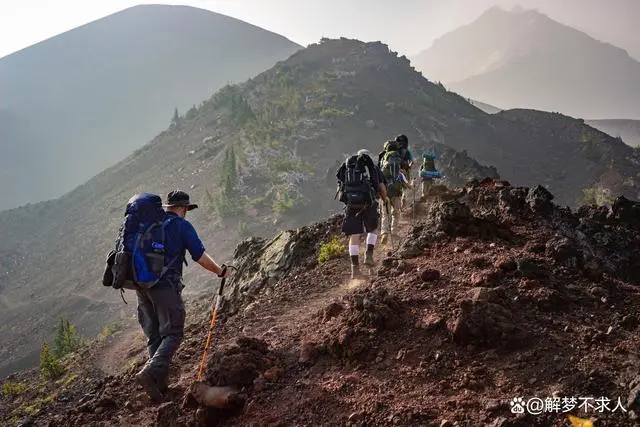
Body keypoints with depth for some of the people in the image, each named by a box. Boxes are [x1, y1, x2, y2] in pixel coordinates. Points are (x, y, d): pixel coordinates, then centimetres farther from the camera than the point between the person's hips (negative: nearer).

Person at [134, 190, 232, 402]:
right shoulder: (182, 226, -2)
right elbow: (200, 257, -5)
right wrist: (220, 271, 10)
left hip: (141, 284, 7)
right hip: (165, 285, -7)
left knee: (153, 335, 14)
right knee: (172, 334, -2)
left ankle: (161, 382, 16)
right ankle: (149, 373, -20)